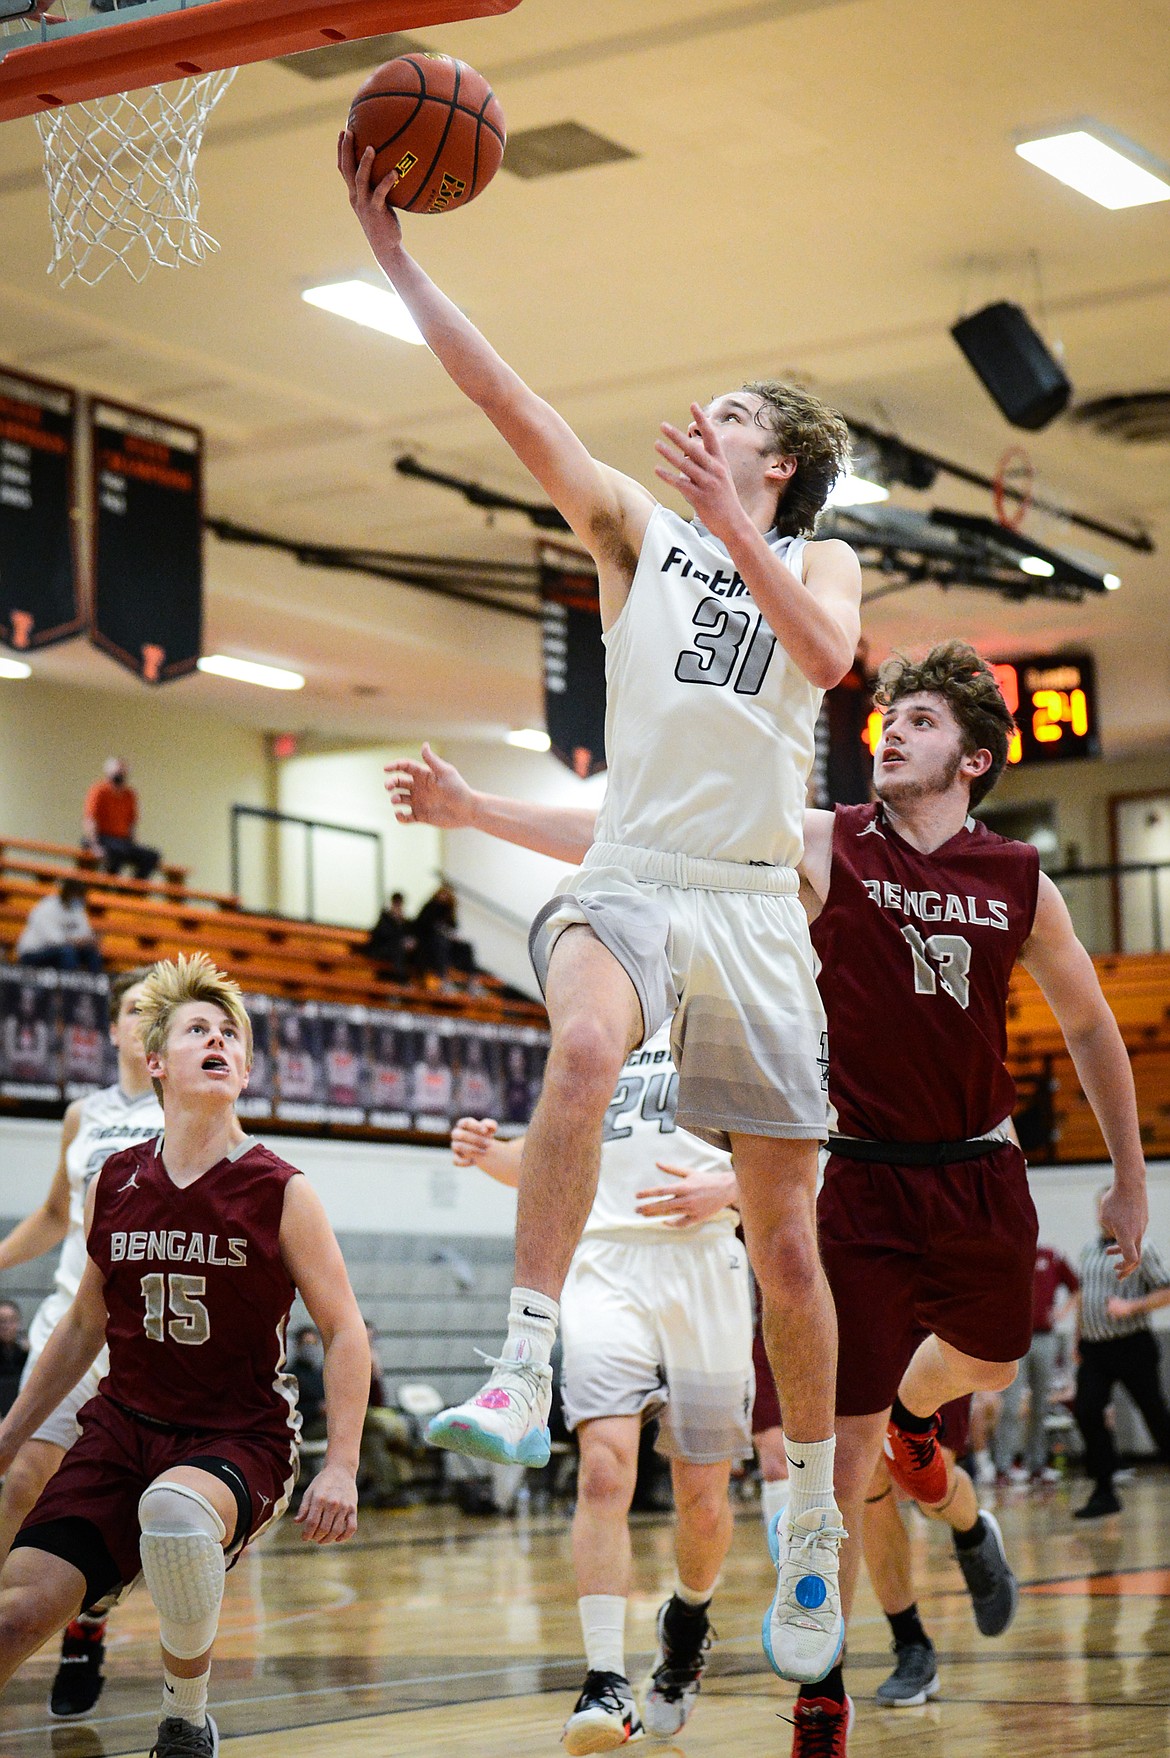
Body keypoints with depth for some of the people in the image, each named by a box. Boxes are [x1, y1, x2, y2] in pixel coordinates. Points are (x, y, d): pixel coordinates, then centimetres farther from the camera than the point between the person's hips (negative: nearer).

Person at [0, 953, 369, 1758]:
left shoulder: (280, 1193, -6)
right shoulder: (114, 1186, 4)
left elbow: (345, 1331, -3)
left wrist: (341, 1467, -12)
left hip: (240, 1437, -3)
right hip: (125, 1425, 4)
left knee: (173, 1511, -38)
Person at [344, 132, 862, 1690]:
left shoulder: (822, 559, 12)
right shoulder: (637, 527, 12)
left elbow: (827, 658, -12)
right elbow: (508, 403, 1)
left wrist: (731, 524, -21)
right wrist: (394, 258, -6)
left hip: (756, 903, 1)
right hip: (632, 875, -1)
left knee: (785, 1240, 3)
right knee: (585, 1049, -37)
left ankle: (815, 1528, 19)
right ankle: (524, 1371, -37)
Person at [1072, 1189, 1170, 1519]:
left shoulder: (1139, 1250, -5)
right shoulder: (1089, 1250, 13)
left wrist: (1131, 1306, -19)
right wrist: (1079, 1340, 23)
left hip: (1132, 1346, -5)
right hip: (1094, 1348, 5)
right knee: (1086, 1411, -9)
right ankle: (1104, 1493, -3)